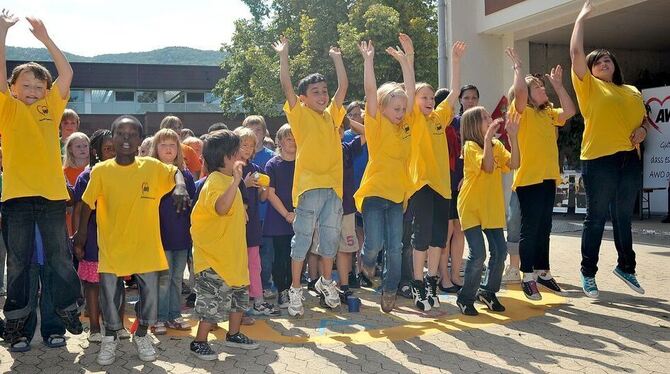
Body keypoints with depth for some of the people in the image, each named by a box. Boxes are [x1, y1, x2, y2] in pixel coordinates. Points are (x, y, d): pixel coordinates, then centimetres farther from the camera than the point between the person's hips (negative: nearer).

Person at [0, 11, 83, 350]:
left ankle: (68, 307, 22)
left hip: (52, 194, 1)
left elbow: (67, 74, 3)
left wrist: (45, 38, 0)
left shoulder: (50, 108, 11)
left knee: (59, 257, 9)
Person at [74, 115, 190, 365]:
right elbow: (88, 203, 3)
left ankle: (141, 335, 31)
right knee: (109, 292, 7)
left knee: (149, 291, 7)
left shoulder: (152, 167, -5)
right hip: (111, 245, 0)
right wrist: (81, 232, 7)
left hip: (145, 245, 1)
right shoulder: (100, 170, -5)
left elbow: (175, 172, 7)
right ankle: (110, 337, 32)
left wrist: (180, 187, -15)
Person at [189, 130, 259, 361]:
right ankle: (199, 342, 13)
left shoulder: (227, 179, 11)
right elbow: (221, 207, -42)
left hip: (231, 253, 10)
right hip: (213, 256, -10)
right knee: (214, 300, -3)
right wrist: (236, 181, -50)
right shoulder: (215, 181, -20)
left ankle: (234, 335, 34)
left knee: (239, 294, 18)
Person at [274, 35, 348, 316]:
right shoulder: (300, 115, 2)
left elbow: (343, 86, 14)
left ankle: (326, 282, 31)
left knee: (331, 238, 13)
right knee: (302, 238, -1)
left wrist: (337, 58, 16)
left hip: (333, 185, 5)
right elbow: (286, 86, -7)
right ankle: (295, 290, 8)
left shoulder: (332, 115, 14)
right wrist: (283, 56, -6)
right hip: (309, 184, -4)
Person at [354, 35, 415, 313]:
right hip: (374, 191, -4)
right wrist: (368, 59, -15)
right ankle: (366, 260, 25)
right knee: (374, 242, -9)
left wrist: (406, 59, 6)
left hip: (398, 194, 5)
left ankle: (389, 292, 19)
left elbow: (410, 90, 8)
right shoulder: (376, 123, -3)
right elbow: (370, 91, -13)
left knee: (395, 248, 5)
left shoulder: (404, 124, 9)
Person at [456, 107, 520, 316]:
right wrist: (488, 137, -29)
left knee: (499, 251, 4)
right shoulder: (470, 146, -11)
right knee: (478, 254, -12)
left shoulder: (497, 145, 8)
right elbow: (487, 166, -27)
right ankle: (465, 298, 6)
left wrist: (513, 136, -14)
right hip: (471, 208, -6)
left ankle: (487, 291, 25)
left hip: (492, 208, 6)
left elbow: (513, 164, -8)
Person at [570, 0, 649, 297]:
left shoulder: (632, 92, 18)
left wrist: (643, 130, 0)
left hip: (630, 160, 5)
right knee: (596, 219, 0)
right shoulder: (589, 86, 3)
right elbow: (576, 53, -6)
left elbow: (644, 119, 24)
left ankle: (625, 266, 29)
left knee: (624, 218, 15)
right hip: (599, 160, -5)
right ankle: (588, 273, 10)